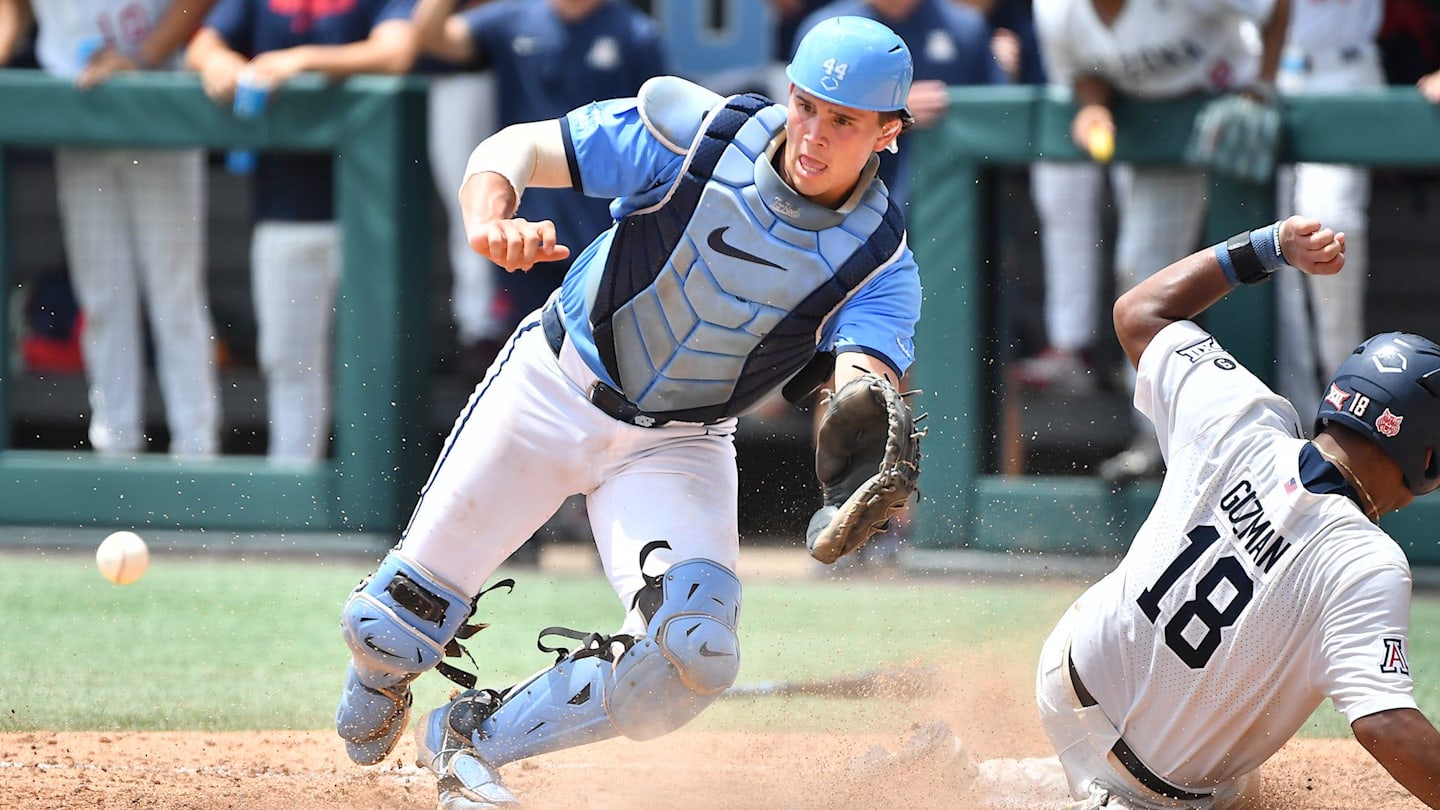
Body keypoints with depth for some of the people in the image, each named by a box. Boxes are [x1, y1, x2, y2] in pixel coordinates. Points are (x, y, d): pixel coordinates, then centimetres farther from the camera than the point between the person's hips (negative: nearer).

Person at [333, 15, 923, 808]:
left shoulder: (880, 263, -17)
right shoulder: (697, 136, -19)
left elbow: (866, 383, -34)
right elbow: (513, 149, -14)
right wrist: (489, 221, -38)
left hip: (680, 446, 1)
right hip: (556, 388, -1)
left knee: (696, 653, -23)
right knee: (388, 627, 0)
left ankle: (473, 739, 2)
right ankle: (379, 691, 42)